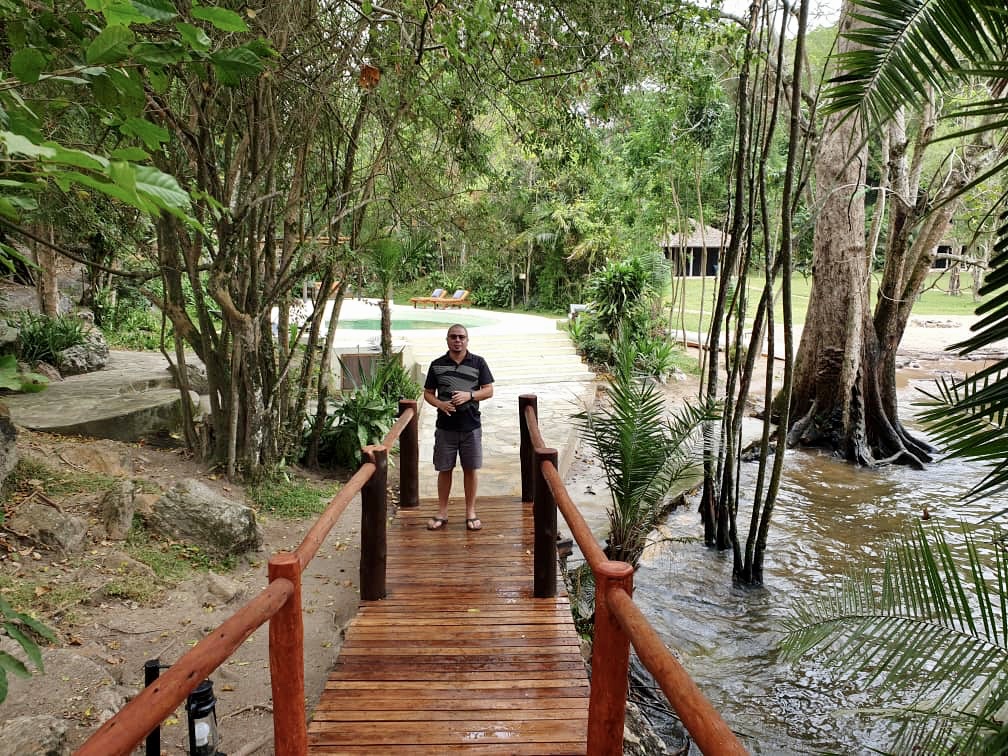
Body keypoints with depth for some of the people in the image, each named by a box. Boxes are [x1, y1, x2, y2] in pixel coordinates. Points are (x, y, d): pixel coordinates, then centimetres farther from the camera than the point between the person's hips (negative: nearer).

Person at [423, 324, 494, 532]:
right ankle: (442, 513, 19)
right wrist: (440, 404, -14)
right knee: (444, 469, 7)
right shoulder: (437, 365, 3)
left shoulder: (478, 362, 1)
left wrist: (469, 395, -17)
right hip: (445, 426, 1)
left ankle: (471, 512, 19)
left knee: (470, 469, 7)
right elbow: (428, 393, 7)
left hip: (471, 426, -1)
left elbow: (489, 390, 0)